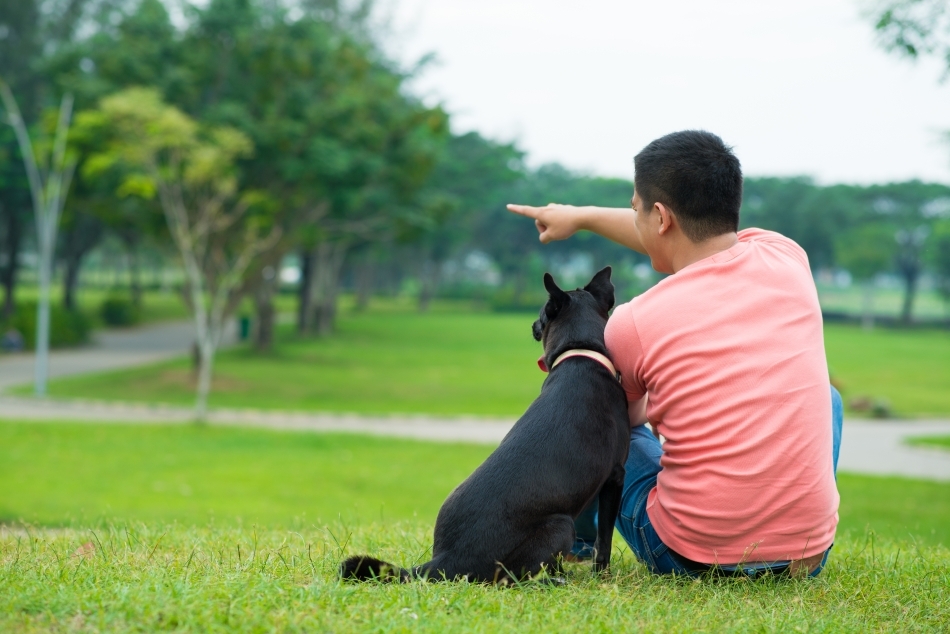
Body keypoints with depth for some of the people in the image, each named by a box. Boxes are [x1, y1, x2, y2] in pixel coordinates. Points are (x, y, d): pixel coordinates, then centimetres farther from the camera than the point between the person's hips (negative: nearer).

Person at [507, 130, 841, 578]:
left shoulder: (633, 323, -14)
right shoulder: (786, 259, -2)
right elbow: (689, 237, 20)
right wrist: (583, 217, 35)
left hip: (690, 555, -3)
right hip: (807, 554, 3)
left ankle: (576, 542, 47)